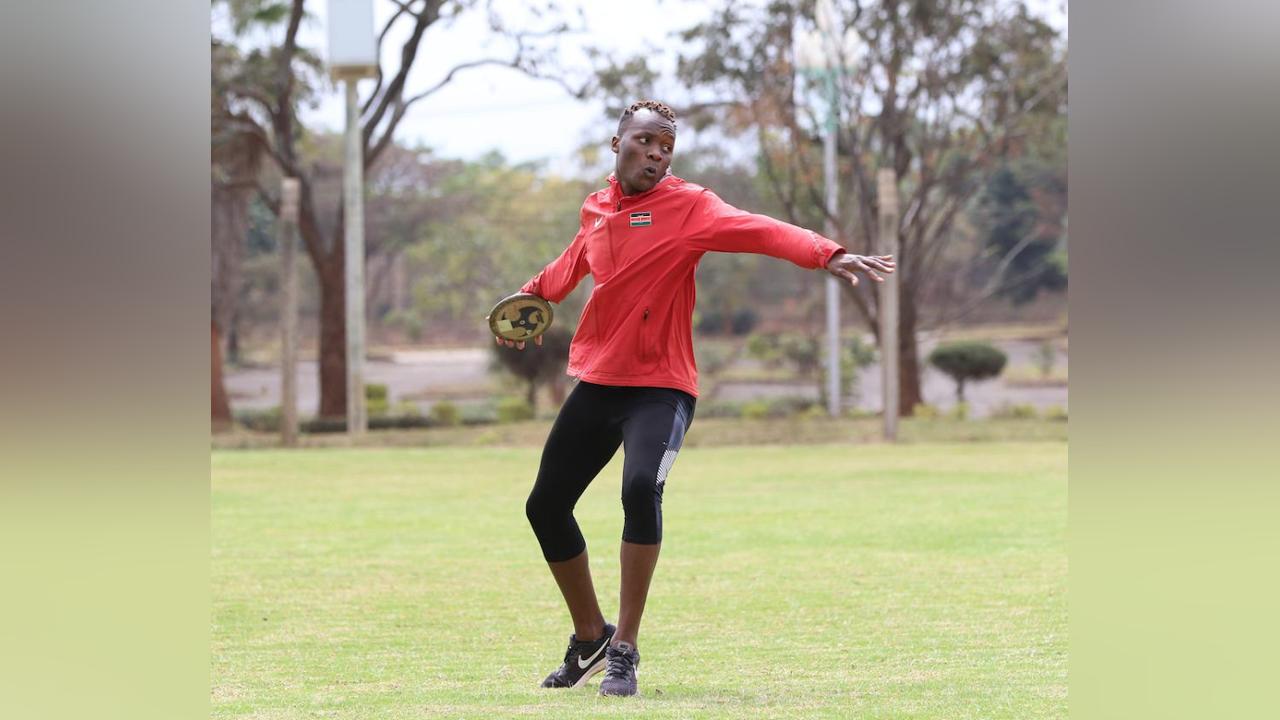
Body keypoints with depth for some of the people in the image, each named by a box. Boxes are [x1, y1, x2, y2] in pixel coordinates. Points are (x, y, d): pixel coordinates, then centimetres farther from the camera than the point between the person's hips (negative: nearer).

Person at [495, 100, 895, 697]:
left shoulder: (687, 206, -8)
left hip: (660, 388, -6)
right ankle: (590, 638, 29)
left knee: (641, 488, -29)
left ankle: (624, 651, -18)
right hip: (595, 382, 6)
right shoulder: (596, 211, 8)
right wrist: (533, 295, 48)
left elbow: (759, 231, -25)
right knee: (545, 505, 8)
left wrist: (826, 256, -41)